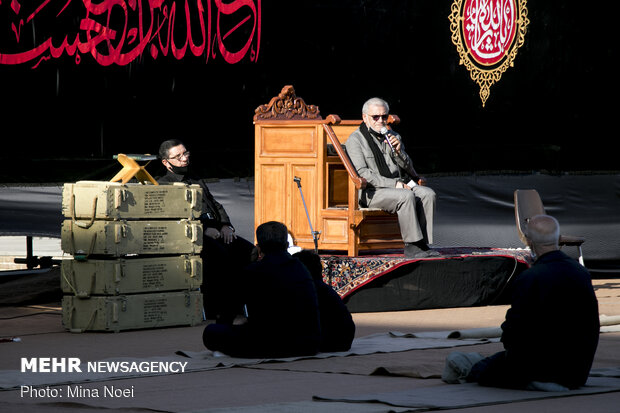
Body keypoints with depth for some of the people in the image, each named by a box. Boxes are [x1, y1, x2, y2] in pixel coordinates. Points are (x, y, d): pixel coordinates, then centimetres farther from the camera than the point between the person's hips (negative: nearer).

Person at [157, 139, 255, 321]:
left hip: (216, 232, 7)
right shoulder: (162, 185, 6)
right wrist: (203, 229, -18)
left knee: (248, 251, -18)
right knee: (219, 254, -35)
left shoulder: (197, 181, 30)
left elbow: (216, 205, 26)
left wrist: (225, 225, 4)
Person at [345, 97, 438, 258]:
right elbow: (363, 173, -12)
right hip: (371, 191, -6)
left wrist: (398, 151, -8)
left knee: (428, 194, -20)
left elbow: (408, 168, 14)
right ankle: (412, 246, -28)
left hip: (398, 185, 6)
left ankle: (422, 243, -22)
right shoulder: (355, 139, -1)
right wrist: (394, 184, -18)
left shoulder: (393, 136, 18)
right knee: (406, 196, -32)